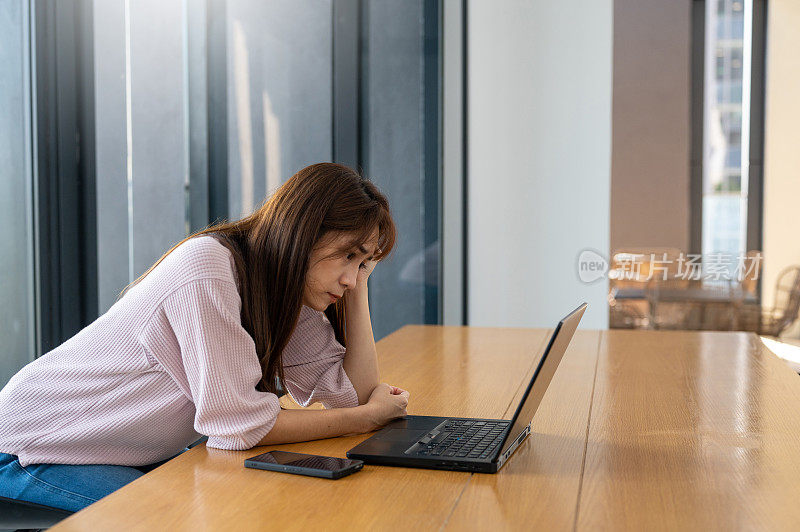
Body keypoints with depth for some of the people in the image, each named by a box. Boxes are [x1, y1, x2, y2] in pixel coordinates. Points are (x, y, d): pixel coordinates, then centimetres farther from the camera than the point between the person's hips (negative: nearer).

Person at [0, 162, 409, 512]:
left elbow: (355, 392, -6)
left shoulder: (287, 291, -3)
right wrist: (369, 417, -20)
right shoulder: (207, 269, -28)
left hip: (136, 459, 7)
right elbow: (240, 424, -29)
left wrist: (359, 283, -8)